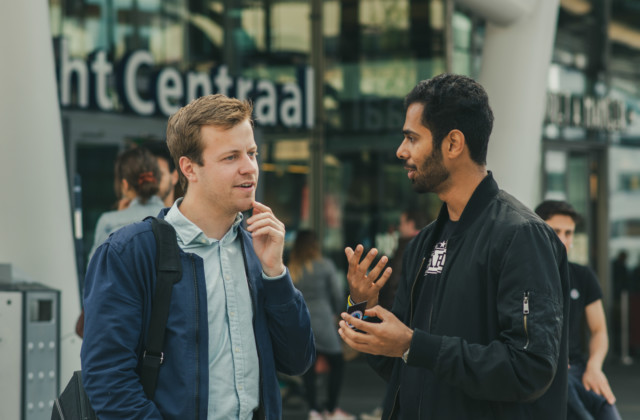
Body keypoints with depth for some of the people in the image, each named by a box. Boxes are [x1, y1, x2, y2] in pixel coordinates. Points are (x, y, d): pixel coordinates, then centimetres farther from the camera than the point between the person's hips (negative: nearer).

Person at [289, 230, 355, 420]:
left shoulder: (290, 270, 2)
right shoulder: (325, 265, -4)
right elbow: (338, 293, 0)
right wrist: (335, 313, 15)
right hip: (321, 322, -3)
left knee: (308, 369, 10)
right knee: (337, 364, 10)